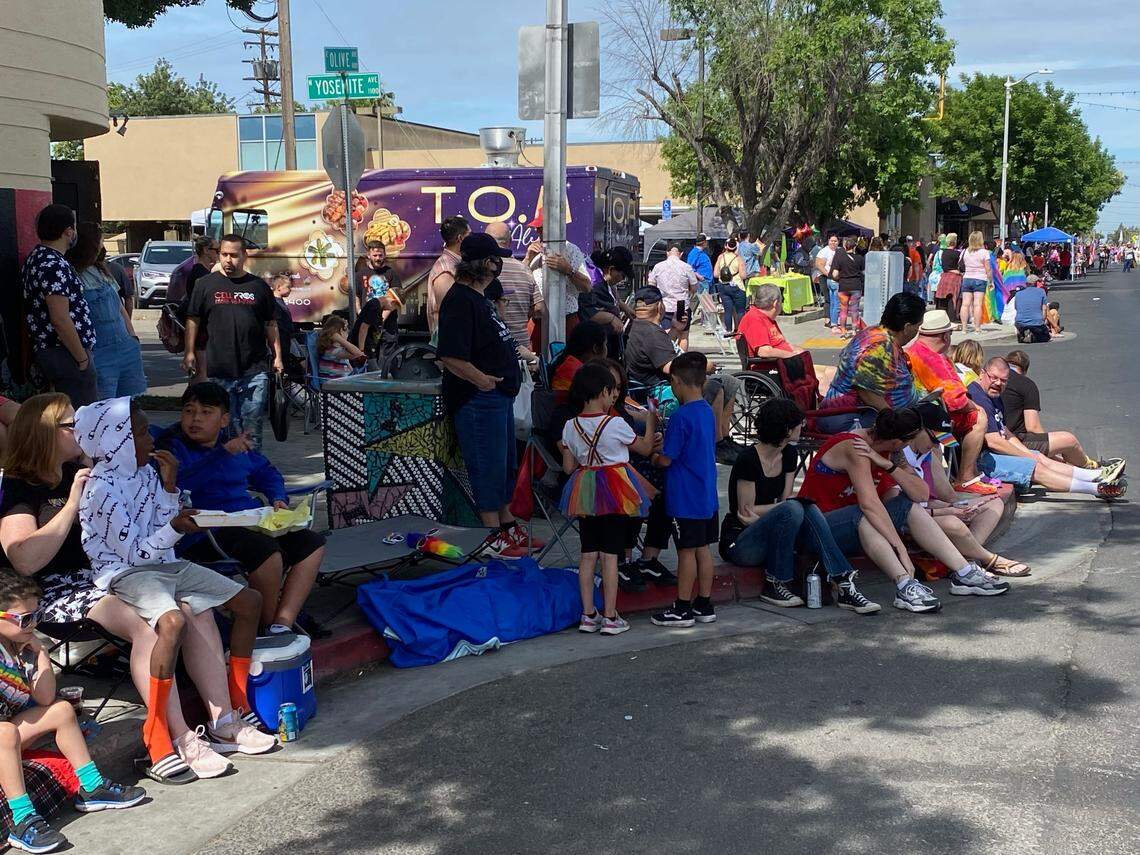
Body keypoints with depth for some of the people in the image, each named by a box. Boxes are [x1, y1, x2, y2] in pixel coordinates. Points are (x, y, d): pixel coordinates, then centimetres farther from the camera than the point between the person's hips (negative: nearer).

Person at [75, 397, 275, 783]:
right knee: (174, 621, -39)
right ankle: (156, 742, -32)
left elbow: (163, 531, 9)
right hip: (124, 574, -9)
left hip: (163, 563, 9)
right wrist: (173, 528, -26)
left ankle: (231, 715, 13)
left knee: (249, 601, 5)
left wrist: (169, 487, -2)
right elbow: (134, 552, -17)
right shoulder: (103, 488, -16)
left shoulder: (146, 472, 7)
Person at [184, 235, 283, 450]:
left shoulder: (258, 286, 8)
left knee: (253, 426, 2)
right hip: (220, 369, 0)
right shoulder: (206, 284, 6)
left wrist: (277, 356, 7)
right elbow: (193, 320, 8)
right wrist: (189, 352, -1)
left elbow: (271, 324, 12)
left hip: (255, 369, 0)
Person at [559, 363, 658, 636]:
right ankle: (610, 617, 4)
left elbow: (568, 467, 5)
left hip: (584, 492, 4)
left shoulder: (571, 426, 1)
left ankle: (588, 615, 14)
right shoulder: (615, 424, -13)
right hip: (615, 493, -4)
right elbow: (645, 448, 2)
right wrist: (651, 423, 17)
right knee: (610, 554, 0)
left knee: (588, 554, 10)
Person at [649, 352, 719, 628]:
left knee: (687, 551, -1)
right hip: (707, 495, 8)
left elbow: (666, 459, -16)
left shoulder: (681, 417, -18)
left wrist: (654, 458, 5)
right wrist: (664, 450, 16)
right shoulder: (707, 411, 8)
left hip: (685, 499, -8)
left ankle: (682, 609, 7)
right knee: (703, 549, 13)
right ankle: (704, 605, 19)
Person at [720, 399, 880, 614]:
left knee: (809, 510, -22)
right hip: (739, 543, -7)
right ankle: (773, 586, -20)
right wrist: (790, 503, -16)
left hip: (766, 534, 7)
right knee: (792, 509, -31)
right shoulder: (749, 459, -19)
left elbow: (784, 500, 5)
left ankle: (844, 585, -31)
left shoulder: (789, 455, 5)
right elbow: (745, 513, -15)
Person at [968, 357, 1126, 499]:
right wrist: (1028, 457, -9)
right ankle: (1097, 489, -13)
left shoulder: (993, 396, 18)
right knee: (1036, 468, -14)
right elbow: (993, 442, -22)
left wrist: (1028, 453, 5)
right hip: (982, 459, -11)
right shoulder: (978, 398, -18)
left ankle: (1097, 475, 8)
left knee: (1041, 458, 8)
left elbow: (1005, 433, 21)